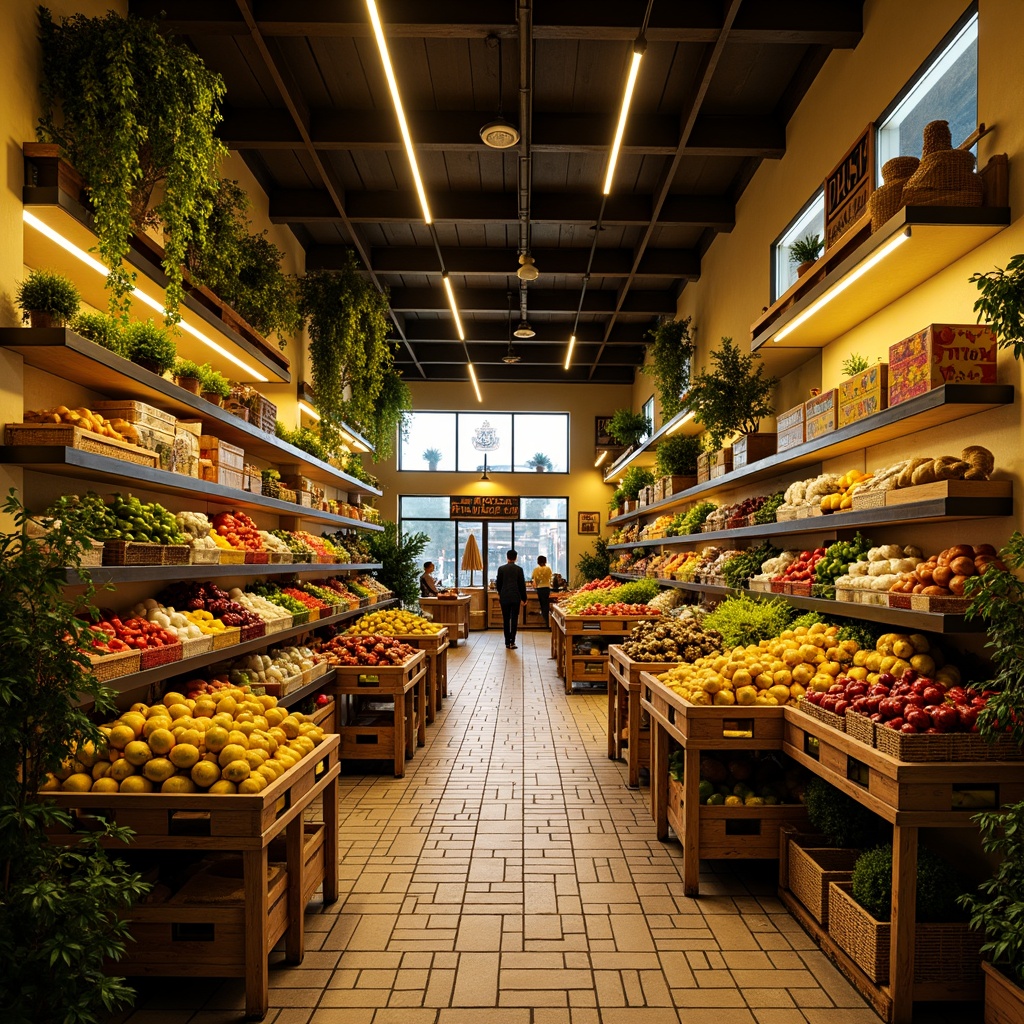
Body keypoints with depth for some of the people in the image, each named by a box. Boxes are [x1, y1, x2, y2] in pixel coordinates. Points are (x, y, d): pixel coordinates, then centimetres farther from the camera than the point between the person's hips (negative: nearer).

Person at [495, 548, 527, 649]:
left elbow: (498, 583, 7)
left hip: (504, 597, 1)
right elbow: (522, 585, -1)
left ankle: (507, 642, 9)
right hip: (516, 597, -1)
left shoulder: (501, 569, -1)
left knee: (506, 620, 7)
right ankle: (512, 642, -6)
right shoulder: (519, 569, -3)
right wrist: (523, 598, 7)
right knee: (514, 619, 2)